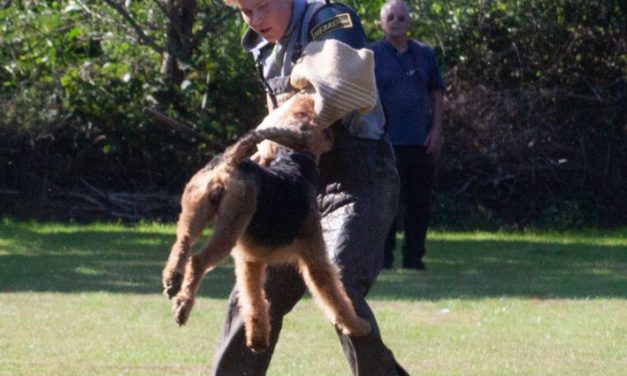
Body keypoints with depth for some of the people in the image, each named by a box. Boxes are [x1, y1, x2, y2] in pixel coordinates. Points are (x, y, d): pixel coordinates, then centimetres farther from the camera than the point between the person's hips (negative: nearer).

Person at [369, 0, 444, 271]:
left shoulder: (424, 54, 13)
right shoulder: (371, 55, 3)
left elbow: (437, 95, 15)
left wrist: (436, 129, 3)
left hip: (421, 142, 3)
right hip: (387, 142, -3)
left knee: (419, 202, 4)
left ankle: (414, 256, 11)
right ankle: (383, 256, 3)